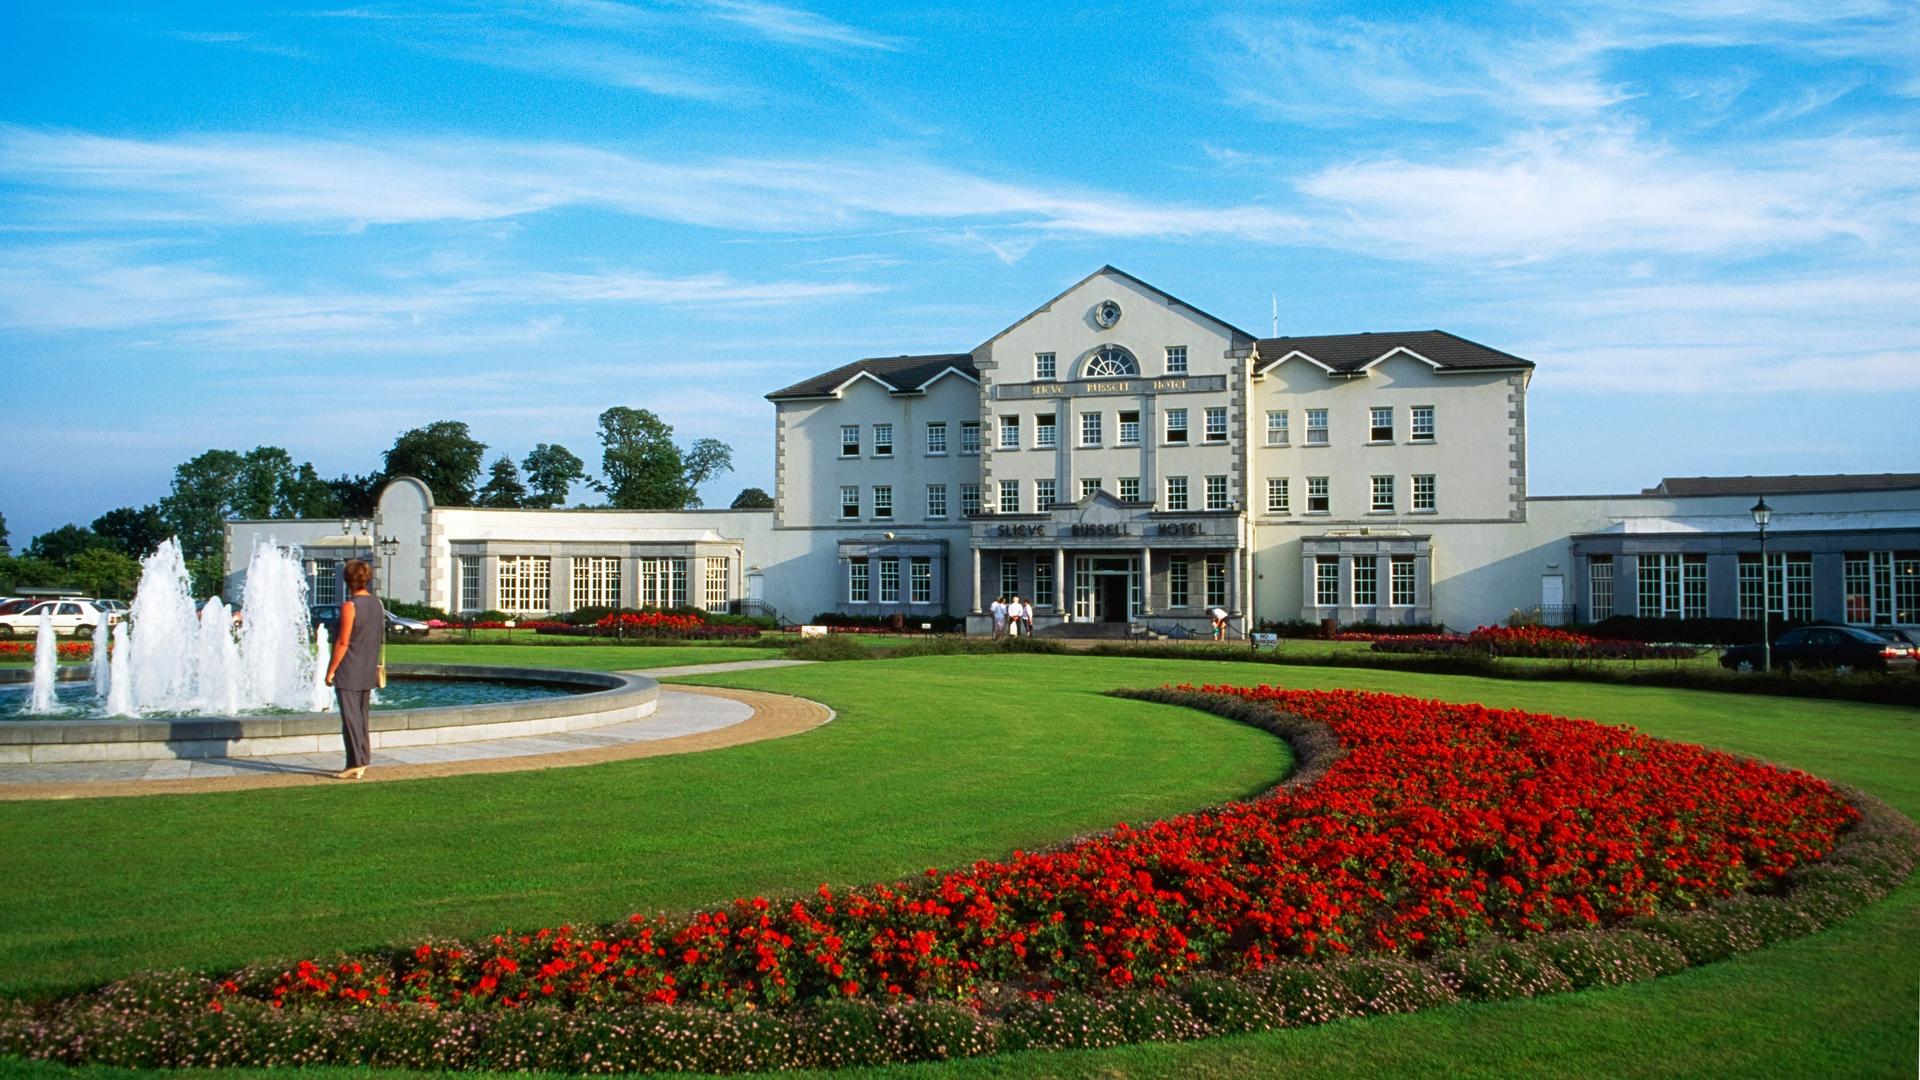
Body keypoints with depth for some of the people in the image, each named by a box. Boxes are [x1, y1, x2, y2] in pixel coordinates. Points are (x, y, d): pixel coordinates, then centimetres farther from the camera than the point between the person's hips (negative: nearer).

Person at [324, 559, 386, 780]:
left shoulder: (350, 606, -16)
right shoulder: (377, 604, 7)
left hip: (348, 672, -7)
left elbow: (343, 642, -17)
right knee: (361, 717, 15)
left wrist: (331, 670, -11)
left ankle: (355, 764, -4)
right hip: (368, 672, 7)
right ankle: (362, 760, 18)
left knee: (350, 718, -4)